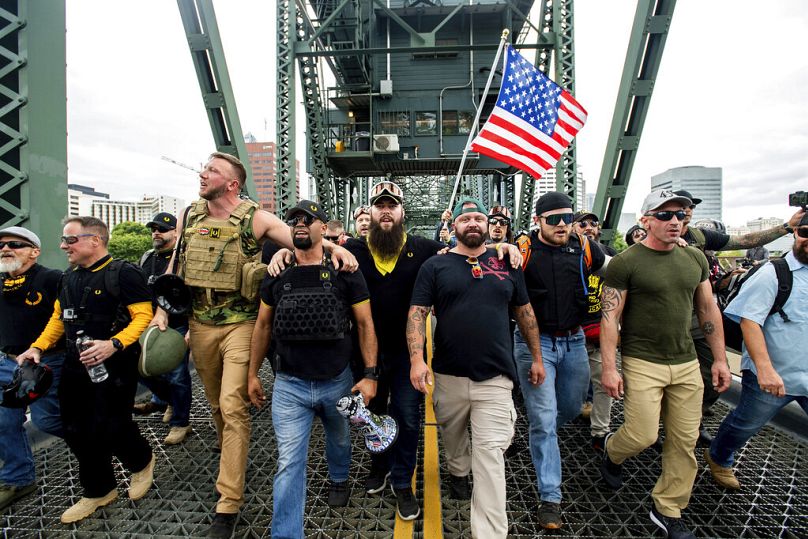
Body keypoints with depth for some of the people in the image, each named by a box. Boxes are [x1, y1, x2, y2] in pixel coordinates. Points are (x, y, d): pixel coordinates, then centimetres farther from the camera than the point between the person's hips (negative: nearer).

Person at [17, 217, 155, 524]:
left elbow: (143, 316, -19)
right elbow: (58, 318, 21)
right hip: (75, 366, 8)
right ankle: (98, 491, 31)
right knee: (76, 431, 12)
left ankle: (142, 462, 28)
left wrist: (114, 344, -30)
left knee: (109, 428, -5)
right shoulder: (69, 278, 13)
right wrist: (38, 347, 8)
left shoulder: (123, 273, -14)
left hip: (114, 366, -8)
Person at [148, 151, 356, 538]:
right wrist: (162, 310, 7)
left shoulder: (255, 219, -8)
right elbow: (175, 266, 13)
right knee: (216, 404, 18)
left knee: (233, 406, -8)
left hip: (240, 324, -5)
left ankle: (228, 505, 4)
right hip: (199, 325, 5)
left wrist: (333, 246, -30)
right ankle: (230, 460, 44)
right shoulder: (188, 217, 7)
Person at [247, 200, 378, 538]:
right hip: (288, 385, 0)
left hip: (338, 382, 0)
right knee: (289, 463, 1)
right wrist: (252, 374, 9)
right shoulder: (276, 273, 0)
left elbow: (365, 324, -6)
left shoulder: (345, 271, -8)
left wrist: (370, 375, -11)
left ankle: (339, 480, 57)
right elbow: (263, 325, 8)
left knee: (339, 439, 26)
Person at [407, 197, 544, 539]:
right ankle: (458, 472, 54)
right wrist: (417, 359, -17)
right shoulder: (435, 266, -1)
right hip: (448, 374, 1)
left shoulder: (506, 264, 6)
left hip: (496, 376, 0)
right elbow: (417, 314, -6)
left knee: (490, 454, -1)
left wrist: (537, 357, 14)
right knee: (453, 435, 23)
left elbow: (524, 312, 13)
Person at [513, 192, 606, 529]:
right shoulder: (523, 250, -10)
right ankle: (550, 497, 13)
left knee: (572, 407, 21)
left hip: (573, 340, 5)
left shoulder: (584, 248, 2)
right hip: (534, 340, -5)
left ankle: (540, 438, 54)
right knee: (544, 419, -1)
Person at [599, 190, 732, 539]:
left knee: (684, 441, 9)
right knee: (643, 435, -6)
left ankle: (668, 511, 28)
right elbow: (609, 318, -13)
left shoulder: (695, 258, 7)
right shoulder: (625, 262, -11)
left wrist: (720, 359, 11)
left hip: (687, 364, 6)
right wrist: (609, 368, -16)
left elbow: (708, 310, 14)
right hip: (642, 363, -5)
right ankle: (612, 452, 30)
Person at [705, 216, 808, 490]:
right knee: (745, 425, 13)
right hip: (771, 374, -5)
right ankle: (719, 459, 39)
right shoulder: (774, 273, -13)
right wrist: (765, 369, -27)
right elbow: (749, 320, -21)